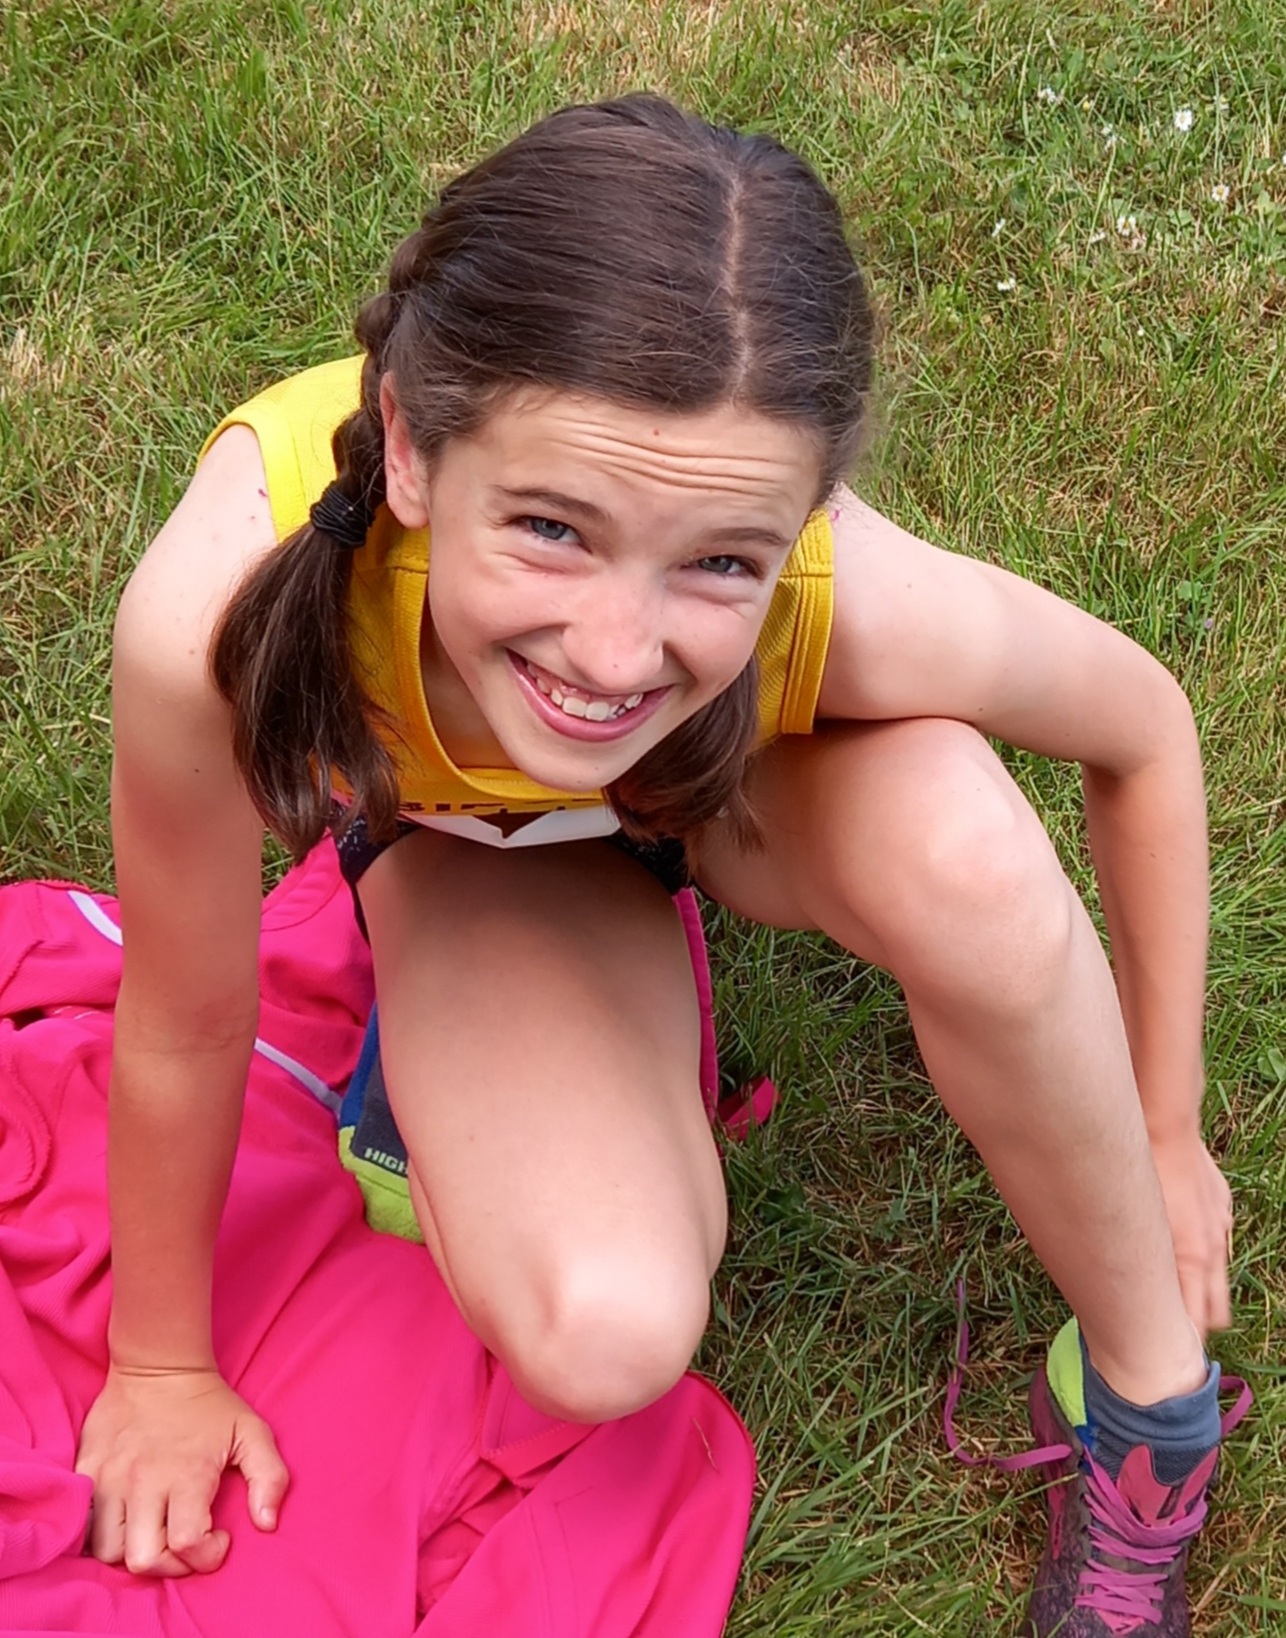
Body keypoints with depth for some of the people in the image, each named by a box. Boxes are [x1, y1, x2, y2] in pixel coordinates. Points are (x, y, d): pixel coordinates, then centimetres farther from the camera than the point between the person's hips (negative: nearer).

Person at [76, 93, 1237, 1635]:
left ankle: (1150, 1391, -8)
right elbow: (183, 1027, -20)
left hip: (738, 783, 1)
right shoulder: (220, 609, -41)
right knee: (602, 1334, -26)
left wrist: (1163, 1138, -4)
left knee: (960, 846, -34)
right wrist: (163, 1363, -3)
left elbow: (1145, 730, -14)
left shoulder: (858, 608, -38)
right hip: (467, 838, 0)